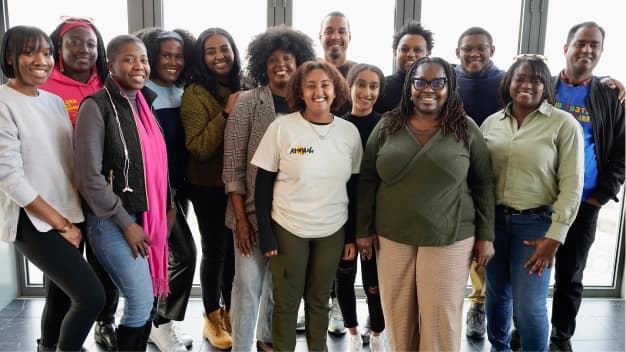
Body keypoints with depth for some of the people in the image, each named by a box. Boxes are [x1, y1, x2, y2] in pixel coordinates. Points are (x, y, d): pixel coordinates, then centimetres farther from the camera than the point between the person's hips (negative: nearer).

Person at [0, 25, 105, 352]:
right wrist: (60, 224, -12)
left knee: (61, 294, 15)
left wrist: (69, 221, 6)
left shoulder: (55, 101, 8)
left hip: (69, 217, 7)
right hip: (33, 223, -6)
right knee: (91, 296, -11)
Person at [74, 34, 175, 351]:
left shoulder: (146, 103, 9)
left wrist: (168, 206, 10)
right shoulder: (96, 106, -12)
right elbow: (89, 177, -16)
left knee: (143, 300, 13)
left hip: (147, 216, 7)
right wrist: (126, 222, -14)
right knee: (141, 303, -3)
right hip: (113, 221, -7)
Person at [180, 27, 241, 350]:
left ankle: (230, 312, 33)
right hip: (209, 187, -5)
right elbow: (198, 148, -19)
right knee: (214, 251, 6)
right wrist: (225, 114, -25)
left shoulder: (242, 89, 5)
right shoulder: (195, 93, -12)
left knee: (235, 249, 14)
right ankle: (212, 318, 26)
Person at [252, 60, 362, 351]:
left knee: (319, 299, 17)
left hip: (333, 232, 2)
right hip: (287, 229, -2)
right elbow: (263, 184, -6)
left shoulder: (350, 132, -1)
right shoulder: (281, 127, -10)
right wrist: (265, 233, -9)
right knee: (286, 301, 11)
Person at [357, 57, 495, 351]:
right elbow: (367, 180, 4)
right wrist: (364, 229, 1)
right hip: (392, 236, 2)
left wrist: (485, 236, -1)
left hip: (449, 238, -1)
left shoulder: (466, 129, -1)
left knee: (441, 316, 3)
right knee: (397, 313, 11)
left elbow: (483, 184, 2)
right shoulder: (387, 127, 2)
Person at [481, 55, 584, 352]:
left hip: (536, 222, -3)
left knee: (529, 305, 0)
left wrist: (555, 236, -13)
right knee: (496, 293, 15)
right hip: (494, 218, 4)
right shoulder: (491, 122, 6)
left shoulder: (564, 124, -6)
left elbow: (571, 184, -9)